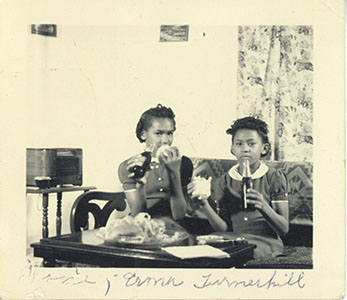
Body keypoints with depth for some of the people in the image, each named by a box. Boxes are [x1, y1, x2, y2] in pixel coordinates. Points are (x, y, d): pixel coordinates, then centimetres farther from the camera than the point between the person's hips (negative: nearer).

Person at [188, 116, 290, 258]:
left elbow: (284, 229, -2)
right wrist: (203, 203, -12)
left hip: (266, 243, -2)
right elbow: (223, 228, 2)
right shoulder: (222, 183, 12)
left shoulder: (274, 178, 6)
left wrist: (264, 207, -22)